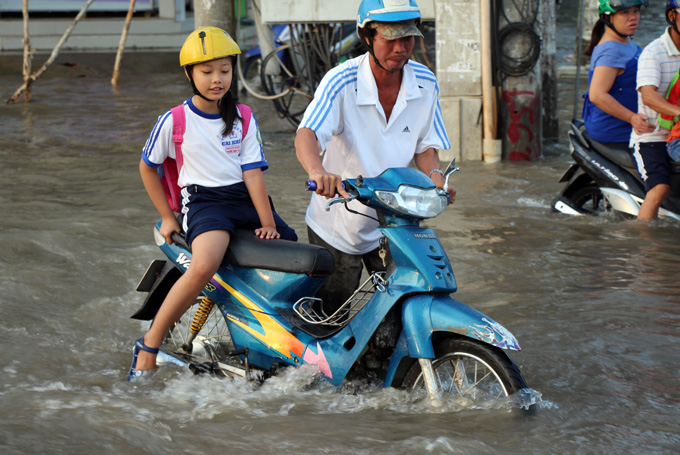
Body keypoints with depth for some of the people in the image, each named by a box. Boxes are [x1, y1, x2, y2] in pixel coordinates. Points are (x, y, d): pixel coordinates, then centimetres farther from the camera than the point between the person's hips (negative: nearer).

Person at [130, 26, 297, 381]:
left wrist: (269, 224, -7)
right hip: (204, 200, -5)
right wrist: (167, 216, 9)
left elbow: (252, 172, 3)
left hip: (246, 200, 5)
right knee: (204, 267, -35)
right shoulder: (174, 121, 2)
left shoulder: (243, 119, 11)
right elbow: (147, 167, 13)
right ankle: (148, 346, -21)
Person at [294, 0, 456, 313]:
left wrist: (434, 176, -19)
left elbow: (426, 146, 4)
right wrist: (317, 170, -56)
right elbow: (306, 134, -33)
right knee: (332, 320, 5)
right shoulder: (341, 82, -20)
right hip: (337, 223, -3)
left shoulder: (425, 84, -5)